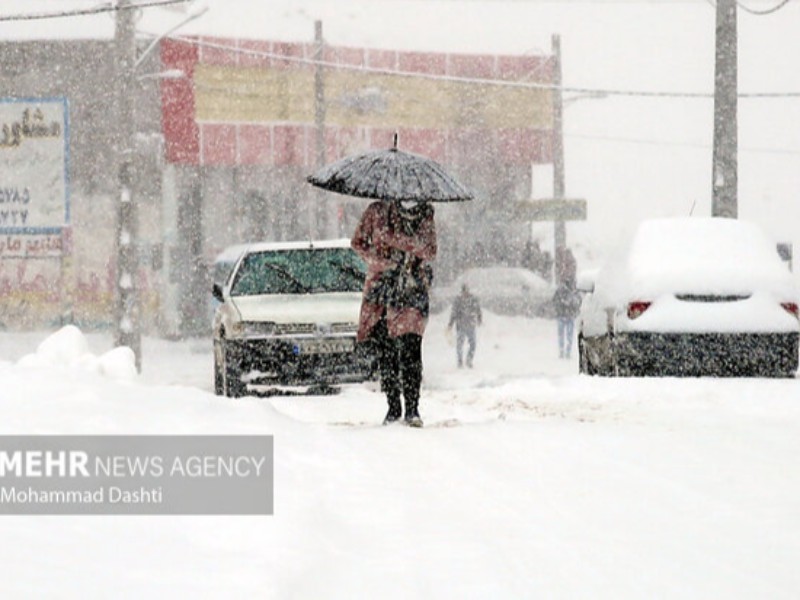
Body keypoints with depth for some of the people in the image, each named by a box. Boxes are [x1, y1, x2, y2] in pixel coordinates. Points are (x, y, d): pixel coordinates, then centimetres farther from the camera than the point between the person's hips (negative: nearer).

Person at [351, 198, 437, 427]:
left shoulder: (425, 215, 6)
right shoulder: (377, 212, 4)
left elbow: (429, 251, -4)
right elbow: (358, 242, 8)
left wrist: (393, 238, -13)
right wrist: (383, 260, -8)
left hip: (412, 288, -1)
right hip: (380, 286, 1)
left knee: (410, 347, -13)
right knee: (384, 350, 0)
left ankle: (412, 408, -10)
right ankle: (393, 406, 10)